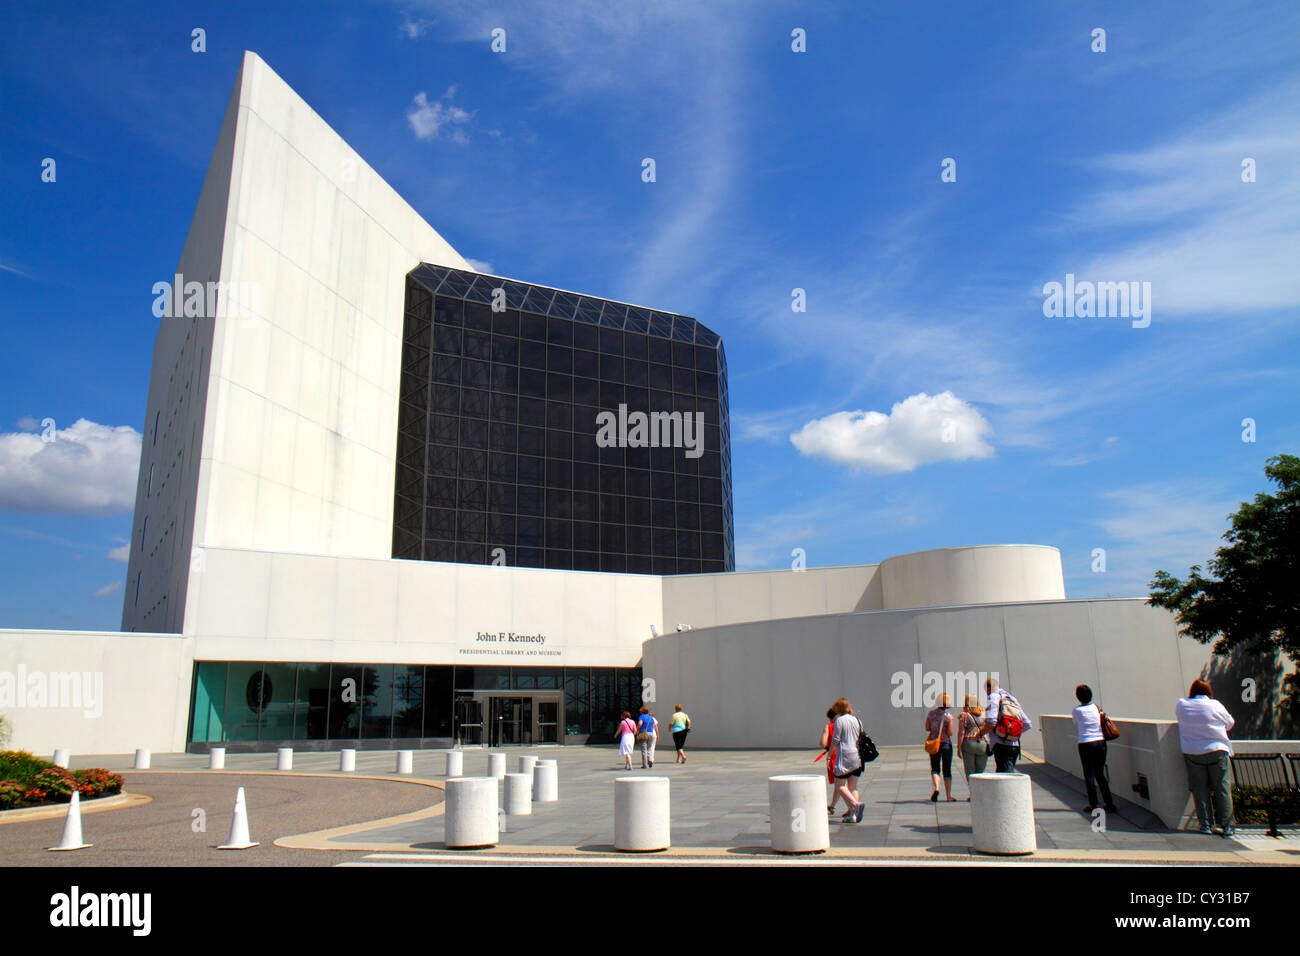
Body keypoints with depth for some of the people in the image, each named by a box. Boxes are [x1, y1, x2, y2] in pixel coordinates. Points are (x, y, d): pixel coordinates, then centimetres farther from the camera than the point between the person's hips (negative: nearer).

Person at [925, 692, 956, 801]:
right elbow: (950, 733, -13)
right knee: (947, 770, 10)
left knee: (935, 769, 8)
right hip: (946, 743, -2)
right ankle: (949, 796, 15)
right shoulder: (949, 716, -13)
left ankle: (936, 788, -19)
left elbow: (927, 728, 1)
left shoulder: (931, 713, -3)